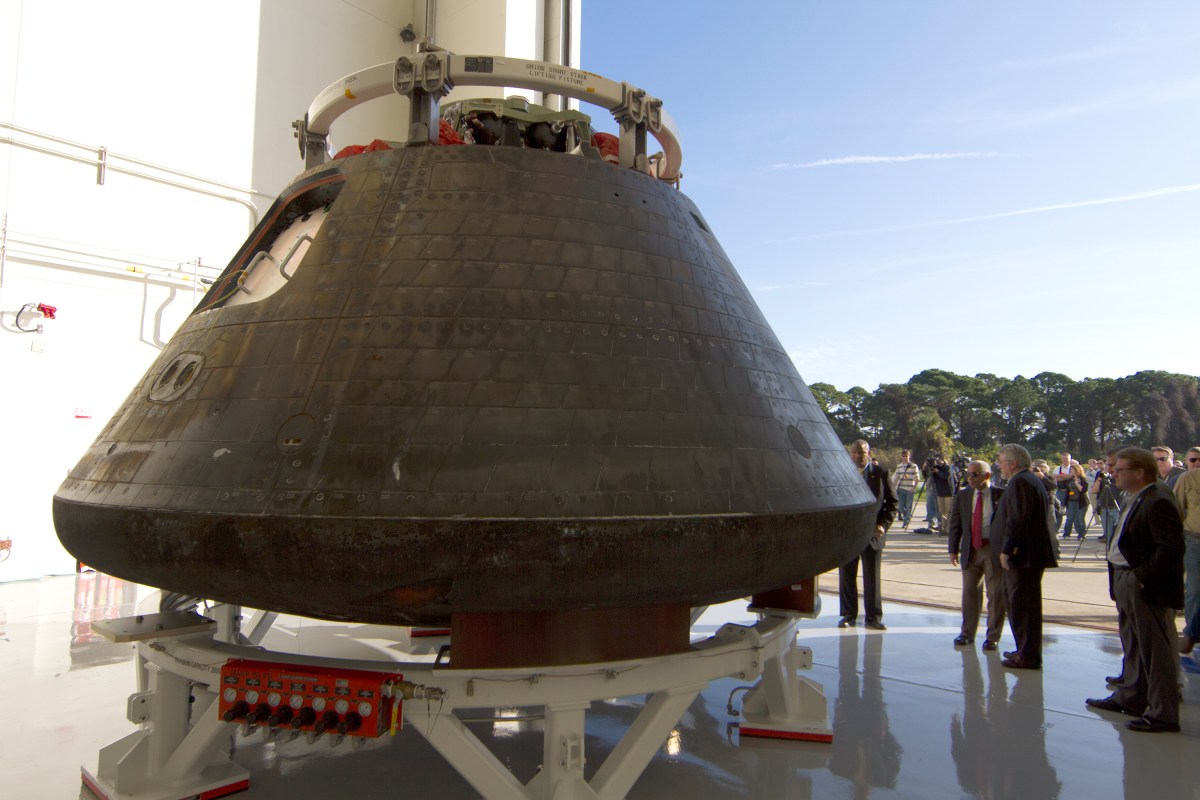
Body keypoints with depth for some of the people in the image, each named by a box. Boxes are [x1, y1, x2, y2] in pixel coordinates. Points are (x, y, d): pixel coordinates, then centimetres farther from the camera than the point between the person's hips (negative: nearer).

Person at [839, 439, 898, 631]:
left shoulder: (881, 473, 1)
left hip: (873, 533, -1)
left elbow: (892, 502, 4)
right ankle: (848, 615, 19)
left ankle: (873, 618, 15)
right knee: (846, 577, 7)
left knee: (872, 577, 5)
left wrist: (883, 525, -8)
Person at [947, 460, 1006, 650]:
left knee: (995, 594, 3)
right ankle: (967, 633, 23)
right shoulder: (962, 496, 6)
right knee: (970, 592, 10)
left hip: (995, 550, -3)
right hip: (970, 549, 3)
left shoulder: (1001, 495, -5)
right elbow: (955, 525, 8)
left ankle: (993, 637, 16)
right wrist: (954, 549, 3)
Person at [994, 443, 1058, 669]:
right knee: (1028, 604, 18)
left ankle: (1028, 657, 2)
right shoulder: (1031, 480, 17)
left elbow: (1017, 519, -24)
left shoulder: (1020, 482, -16)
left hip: (1024, 554, -11)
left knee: (1022, 605, -4)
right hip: (1034, 552, 11)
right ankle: (1027, 651, 28)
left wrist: (1006, 549, -21)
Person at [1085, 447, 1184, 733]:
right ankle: (1131, 697, 35)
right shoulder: (1136, 500, 13)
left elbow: (1171, 548, -25)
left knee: (1155, 649, -1)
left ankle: (1163, 713, 9)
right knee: (1133, 645, 21)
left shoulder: (1158, 502, -19)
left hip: (1146, 588, -11)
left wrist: (1143, 576, -22)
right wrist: (1120, 579, 14)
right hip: (1126, 583, 11)